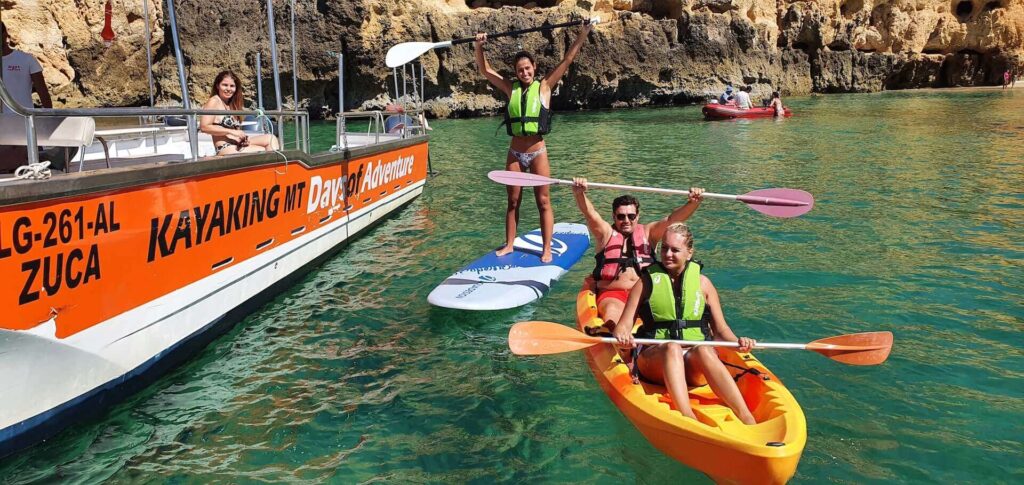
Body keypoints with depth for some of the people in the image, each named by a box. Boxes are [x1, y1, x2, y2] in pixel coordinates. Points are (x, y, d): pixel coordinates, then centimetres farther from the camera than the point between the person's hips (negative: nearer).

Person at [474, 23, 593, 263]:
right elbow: (484, 70, 10)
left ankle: (547, 249, 5)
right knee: (513, 201, 10)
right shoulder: (511, 88, 6)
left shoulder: (544, 86, 0)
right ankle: (509, 244, 19)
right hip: (515, 153, 3)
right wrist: (479, 47, -2)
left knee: (543, 202, 1)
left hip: (537, 152, -3)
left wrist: (583, 34, -8)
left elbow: (567, 60, -3)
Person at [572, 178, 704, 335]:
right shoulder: (606, 233, 14)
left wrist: (693, 203, -14)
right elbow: (589, 213, -4)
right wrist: (579, 193, -24)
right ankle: (607, 332, -65)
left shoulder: (648, 232, 20)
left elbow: (673, 219, 5)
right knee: (613, 309, -36)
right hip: (612, 294, -3)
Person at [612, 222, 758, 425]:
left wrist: (737, 342, -8)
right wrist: (622, 335, -19)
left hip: (694, 363, 1)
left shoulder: (702, 282, 13)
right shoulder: (646, 282, 10)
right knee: (672, 348, -35)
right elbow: (623, 326, 4)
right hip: (655, 357, -1)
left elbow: (720, 329, 13)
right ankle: (687, 416, -55)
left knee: (704, 350, -34)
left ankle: (747, 419, -48)